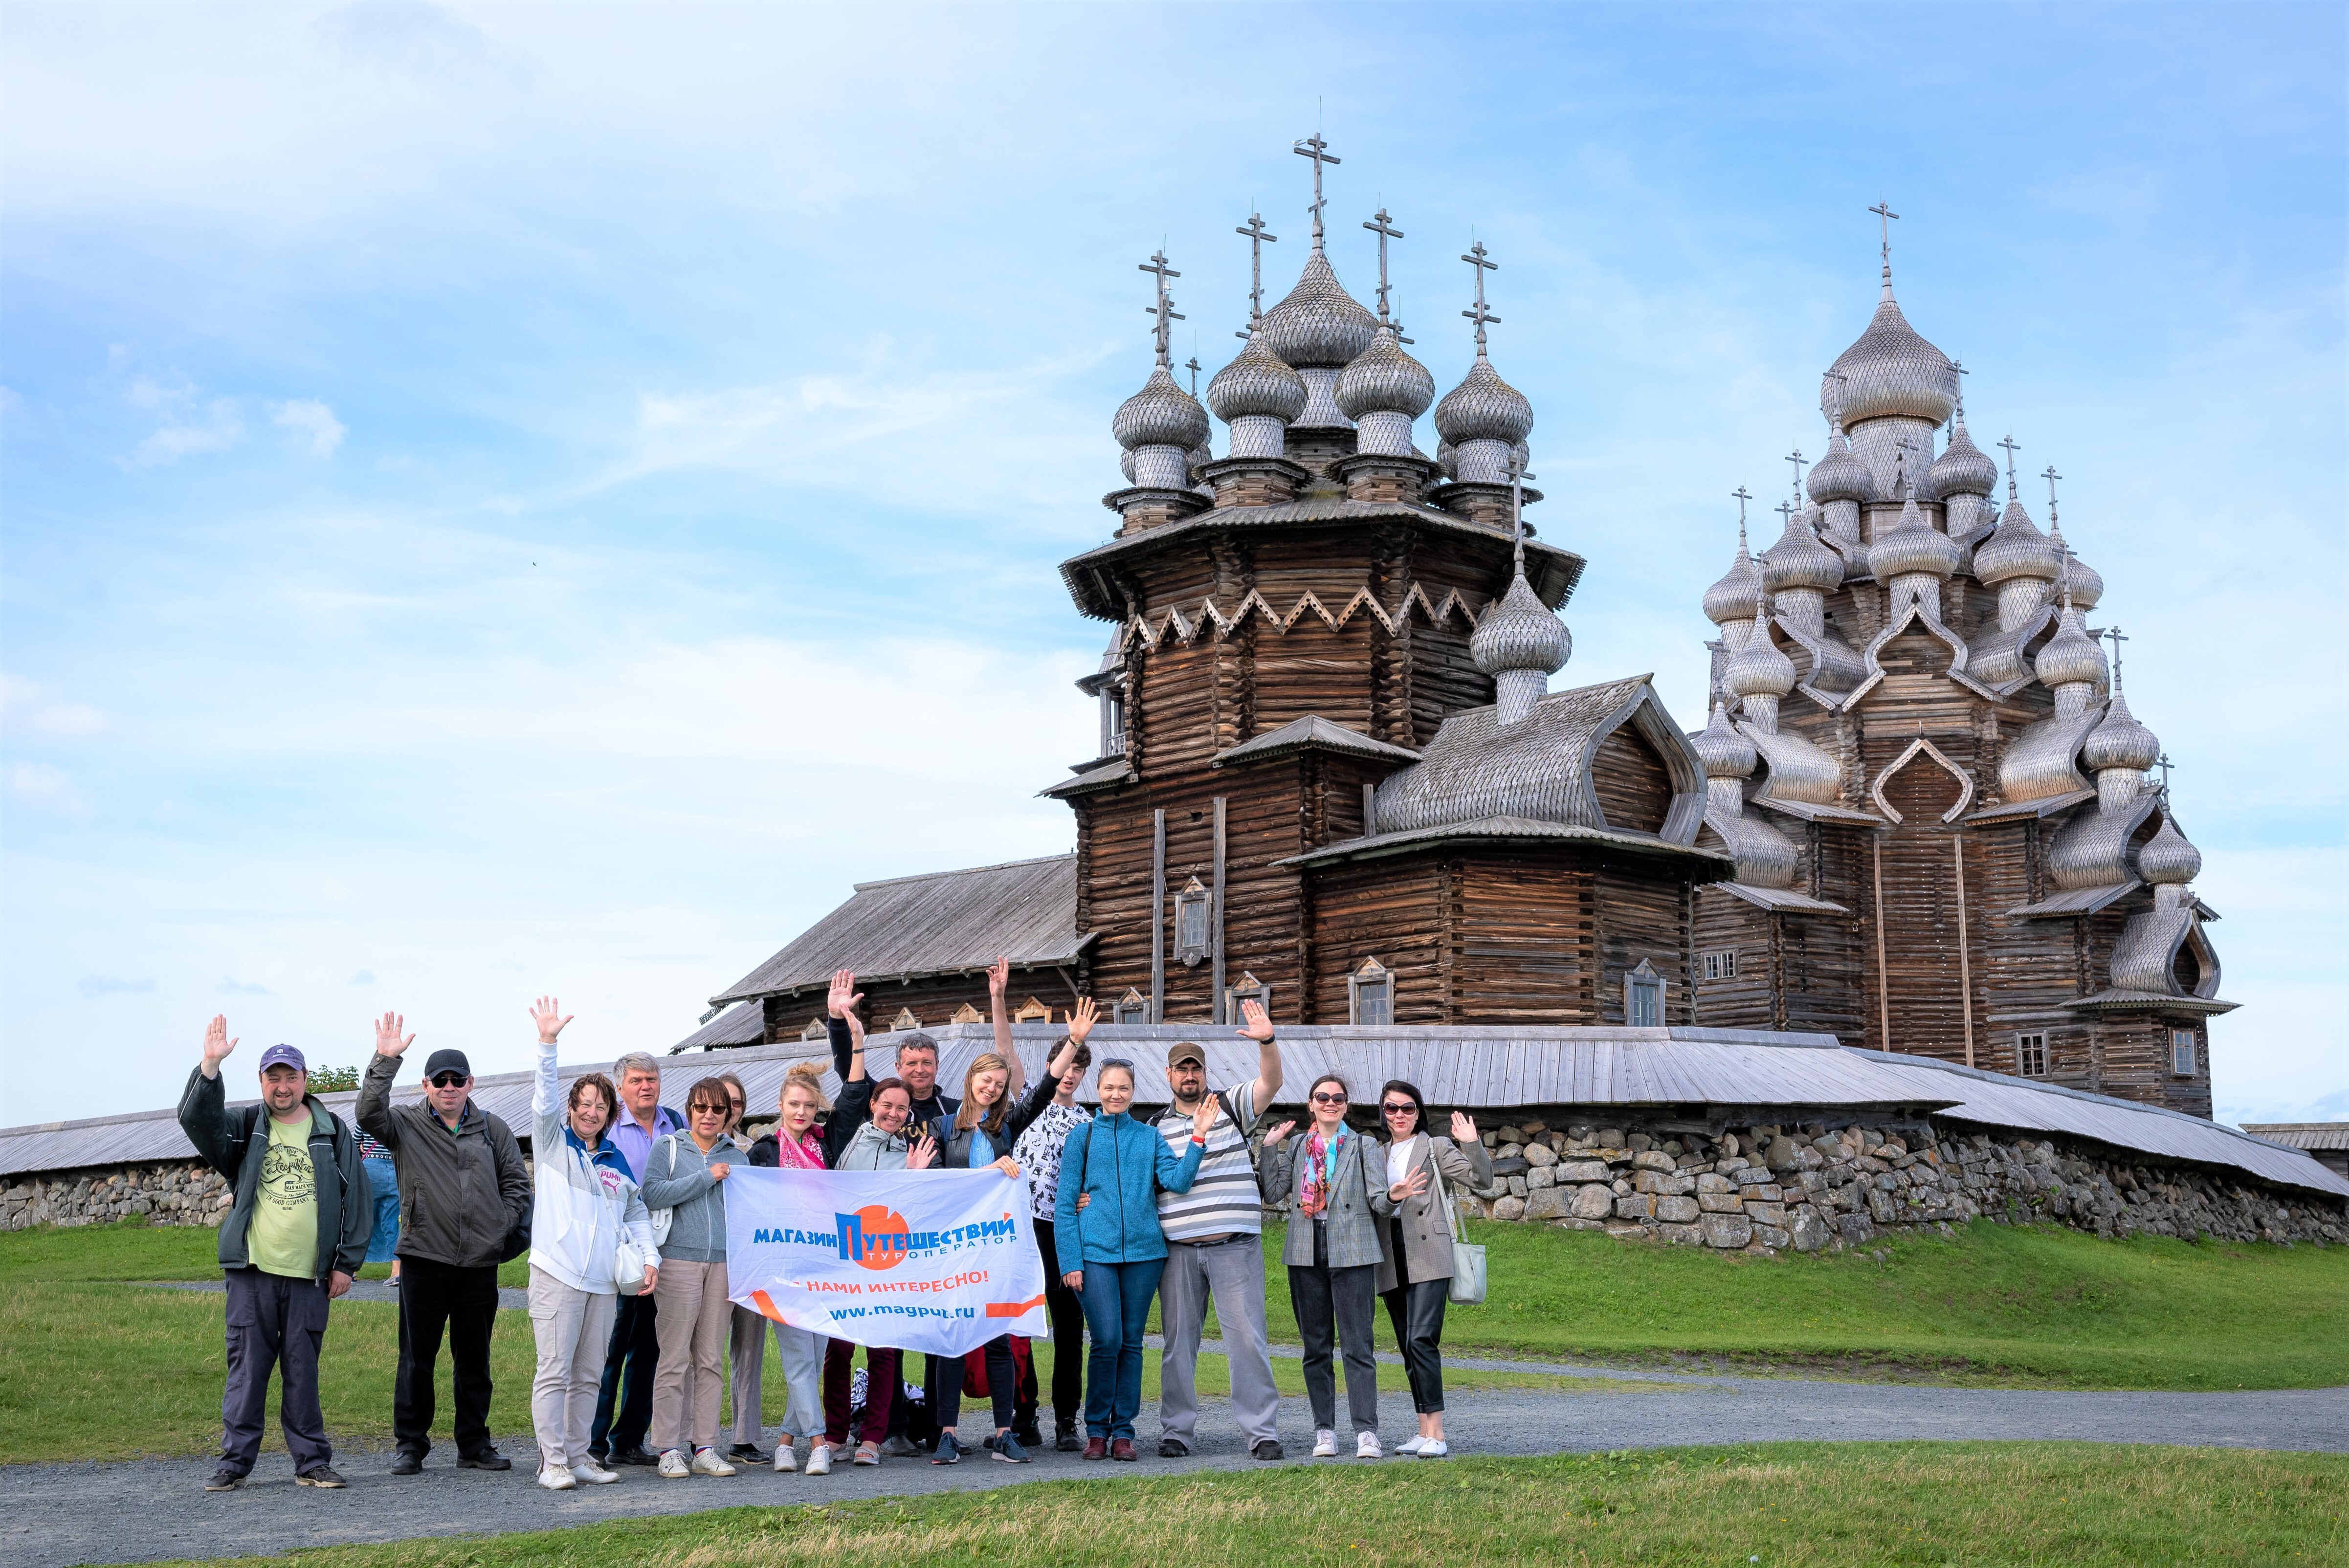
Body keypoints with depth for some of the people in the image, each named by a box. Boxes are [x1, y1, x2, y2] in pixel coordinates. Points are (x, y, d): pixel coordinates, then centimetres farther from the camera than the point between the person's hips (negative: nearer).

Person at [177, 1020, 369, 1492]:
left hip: (310, 1276, 0)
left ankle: (312, 1461, 11)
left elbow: (358, 1200, 8)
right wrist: (209, 1067, -25)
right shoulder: (245, 1126, 9)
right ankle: (236, 1461, 9)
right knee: (247, 1366, 1)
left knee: (303, 1370, 4)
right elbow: (197, 1118, -11)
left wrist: (346, 1262, 3)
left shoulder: (333, 1133, 8)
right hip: (252, 1273, 0)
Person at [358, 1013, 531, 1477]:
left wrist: (502, 1228, 3)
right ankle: (410, 1446, 11)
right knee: (417, 1358, 2)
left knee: (474, 1359, 9)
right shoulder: (407, 1125, 5)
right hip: (424, 1259, -2)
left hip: (480, 1263, 2)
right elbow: (369, 1113, -15)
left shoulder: (492, 1129, 11)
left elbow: (518, 1183, 14)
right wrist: (385, 1061, -22)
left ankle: (474, 1445, 18)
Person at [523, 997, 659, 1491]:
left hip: (604, 1280, 5)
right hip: (558, 1273, -5)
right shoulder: (553, 1143, 6)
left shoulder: (616, 1161, 18)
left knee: (588, 1375, 8)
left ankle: (579, 1456, 14)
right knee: (554, 1371, -7)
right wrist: (548, 1045, -23)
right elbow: (545, 1097, -10)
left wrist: (649, 1255, 10)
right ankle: (553, 1462, -4)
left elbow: (636, 1211, 24)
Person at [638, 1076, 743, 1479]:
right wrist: (707, 1178, -10)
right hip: (678, 1260, -3)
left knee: (711, 1360, 5)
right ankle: (669, 1450, 1)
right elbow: (652, 1194, -10)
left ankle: (705, 1448, 9)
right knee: (675, 1359, -4)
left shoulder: (735, 1156, 15)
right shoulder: (668, 1147, 6)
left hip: (723, 1264, 3)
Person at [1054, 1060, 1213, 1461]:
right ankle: (1097, 1430, 5)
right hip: (1095, 1251, -2)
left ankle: (1123, 1430, 14)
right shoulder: (1082, 1137, 5)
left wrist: (1198, 1137, -12)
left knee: (1132, 1342, 6)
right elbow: (1065, 1203, 3)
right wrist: (1070, 1262, -5)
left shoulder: (1150, 1137, 11)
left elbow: (1177, 1180, -3)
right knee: (1107, 1340, -9)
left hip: (1143, 1251, 2)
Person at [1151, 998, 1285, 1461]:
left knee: (1248, 1338, -4)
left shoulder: (1233, 1105, 7)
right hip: (1179, 1249, 2)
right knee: (1179, 1340, 7)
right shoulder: (1157, 1127, 12)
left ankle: (1262, 1431, 0)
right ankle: (1176, 1431, 16)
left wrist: (1268, 1041, -26)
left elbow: (1271, 1082, -9)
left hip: (1236, 1245, -2)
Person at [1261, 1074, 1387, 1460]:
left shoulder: (1363, 1146, 5)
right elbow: (1273, 1192, 4)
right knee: (1315, 1346, 6)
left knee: (1357, 1344, -6)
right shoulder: (1297, 1147, 12)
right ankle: (1324, 1430, 13)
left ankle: (1366, 1432, -6)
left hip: (1351, 1252, -3)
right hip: (1307, 1254, 3)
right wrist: (1269, 1149, -2)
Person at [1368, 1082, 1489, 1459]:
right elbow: (1373, 1205, 5)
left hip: (1428, 1255, -5)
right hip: (1392, 1261, 5)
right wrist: (1392, 1197, -16)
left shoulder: (1435, 1148, 7)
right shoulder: (1377, 1155, 19)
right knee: (1408, 1347, 6)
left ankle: (1437, 1434, -18)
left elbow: (1482, 1179, -2)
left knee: (1421, 1340, -17)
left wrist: (1472, 1145, -16)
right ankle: (1424, 1431, 11)